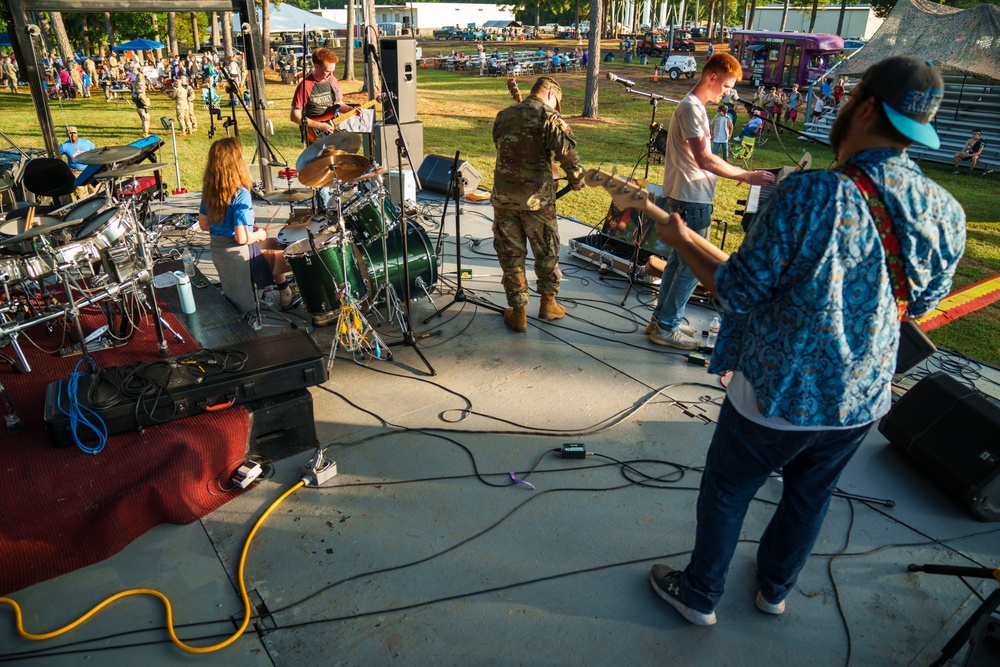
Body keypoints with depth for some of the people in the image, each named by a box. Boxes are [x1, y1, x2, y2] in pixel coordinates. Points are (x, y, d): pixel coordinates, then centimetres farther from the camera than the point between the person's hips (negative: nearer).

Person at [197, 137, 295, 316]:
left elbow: (203, 224, 7)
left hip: (217, 250, 8)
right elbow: (242, 238, -27)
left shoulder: (209, 191, -3)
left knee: (275, 243, 29)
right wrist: (259, 234, -8)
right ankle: (285, 295, 30)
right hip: (239, 254, -8)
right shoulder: (240, 194, -25)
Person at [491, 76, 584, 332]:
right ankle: (548, 303, 28)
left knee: (510, 254, 10)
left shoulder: (503, 116, 12)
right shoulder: (549, 118, -7)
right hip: (537, 198, -4)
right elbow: (568, 153, -15)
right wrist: (577, 180, 3)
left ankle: (518, 311, 15)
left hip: (504, 196, 4)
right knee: (547, 252, 15)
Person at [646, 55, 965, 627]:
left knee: (726, 492, 17)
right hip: (863, 399, 6)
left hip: (777, 395, -5)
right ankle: (776, 588, 50)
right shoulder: (947, 213, -6)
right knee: (811, 495, 27)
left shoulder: (812, 194, -27)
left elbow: (740, 291, -20)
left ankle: (700, 595, 38)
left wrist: (684, 241, -5)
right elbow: (921, 304, 9)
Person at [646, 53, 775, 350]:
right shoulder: (691, 108, -17)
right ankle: (666, 328, 5)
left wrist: (738, 173, 13)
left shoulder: (695, 106, 16)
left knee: (678, 260, 15)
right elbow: (705, 160, -23)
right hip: (691, 199, -11)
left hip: (687, 198, 11)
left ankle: (662, 319, 24)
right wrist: (747, 176, -19)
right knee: (693, 266, -4)